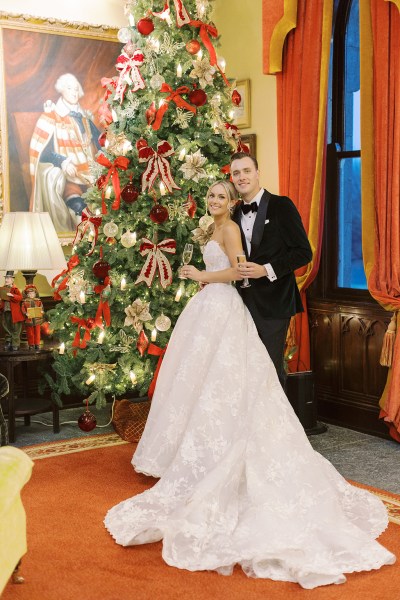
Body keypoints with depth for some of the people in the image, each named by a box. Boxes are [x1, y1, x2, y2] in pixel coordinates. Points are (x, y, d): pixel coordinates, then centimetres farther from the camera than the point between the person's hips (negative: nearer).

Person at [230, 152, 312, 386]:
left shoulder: (281, 205, -6)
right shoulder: (236, 214, 12)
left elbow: (304, 252, -10)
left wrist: (267, 270, -18)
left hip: (273, 303, -5)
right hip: (246, 302, 6)